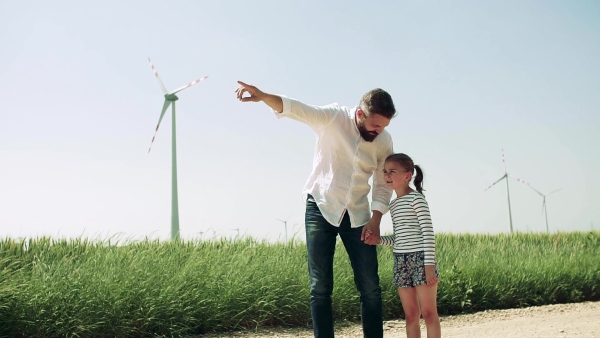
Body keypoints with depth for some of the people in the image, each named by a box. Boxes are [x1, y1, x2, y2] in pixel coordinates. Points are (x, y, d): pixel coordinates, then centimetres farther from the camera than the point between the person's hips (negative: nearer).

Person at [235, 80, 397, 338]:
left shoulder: (384, 141, -1)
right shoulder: (333, 118, -12)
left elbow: (383, 185, 6)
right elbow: (295, 109, -26)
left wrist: (375, 220, -8)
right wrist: (262, 96, -45)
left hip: (357, 216, 3)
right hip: (321, 210, -3)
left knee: (370, 288, 1)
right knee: (320, 287, -3)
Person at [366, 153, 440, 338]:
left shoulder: (416, 198, -7)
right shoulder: (393, 205, 15)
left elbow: (428, 232, -13)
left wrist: (429, 264, -19)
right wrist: (378, 239, 1)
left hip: (420, 258, -7)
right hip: (401, 261, 7)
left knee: (428, 313, -4)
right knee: (411, 315, 8)